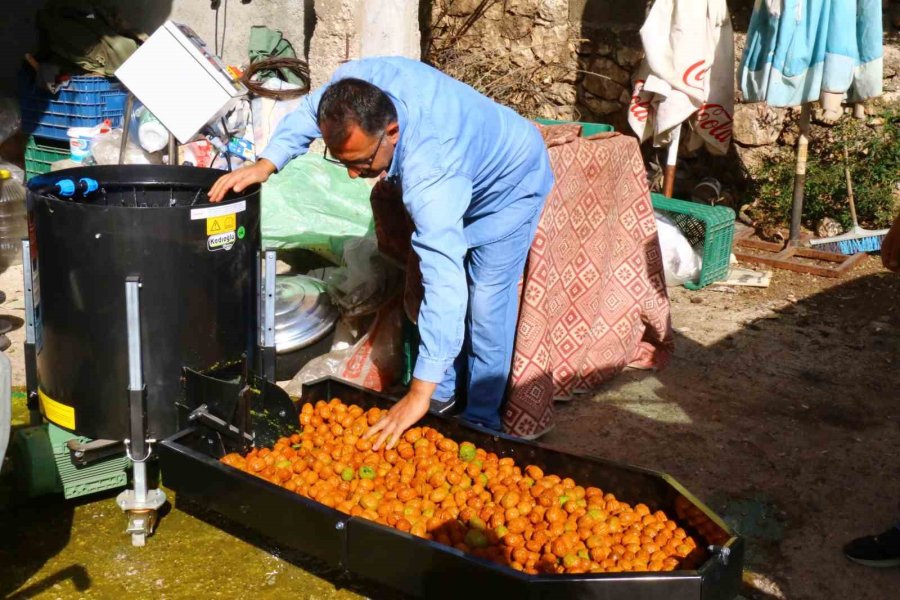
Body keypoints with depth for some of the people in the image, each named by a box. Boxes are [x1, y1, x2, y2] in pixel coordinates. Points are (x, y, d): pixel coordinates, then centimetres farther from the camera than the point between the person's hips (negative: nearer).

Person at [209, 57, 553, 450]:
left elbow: (443, 281, -52)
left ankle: (481, 420, 9)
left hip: (508, 185, -7)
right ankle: (444, 394, 26)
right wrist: (265, 165, -23)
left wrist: (420, 394, -53)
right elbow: (309, 112, -5)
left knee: (486, 309, -8)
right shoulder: (353, 84, -30)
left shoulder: (428, 172, -49)